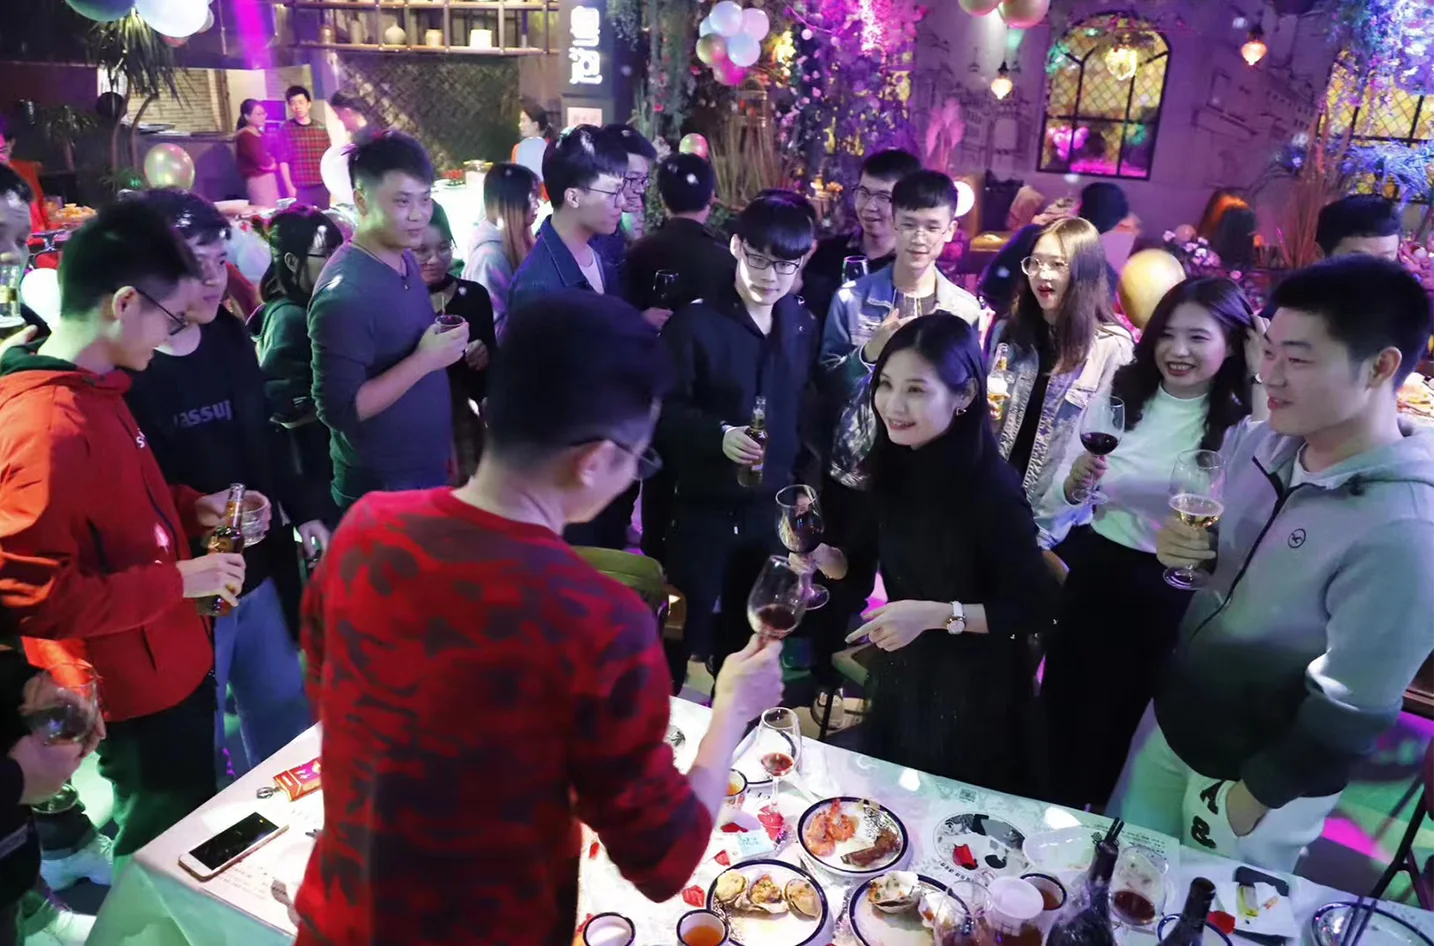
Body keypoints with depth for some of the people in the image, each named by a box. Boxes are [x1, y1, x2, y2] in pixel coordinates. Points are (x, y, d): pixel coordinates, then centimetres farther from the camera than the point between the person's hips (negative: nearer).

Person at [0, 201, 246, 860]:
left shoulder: (92, 391, 2)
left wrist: (194, 508, 1)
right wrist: (176, 580, -23)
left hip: (167, 670, 9)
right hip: (135, 695, -9)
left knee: (194, 827, 28)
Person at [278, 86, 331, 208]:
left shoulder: (321, 128, 9)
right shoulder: (285, 129, 0)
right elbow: (283, 161, -2)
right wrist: (289, 186, -8)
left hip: (322, 187, 3)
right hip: (299, 189, -3)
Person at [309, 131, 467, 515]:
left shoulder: (404, 259, 2)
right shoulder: (344, 293, -23)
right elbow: (337, 410, -24)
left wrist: (444, 443, 12)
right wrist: (425, 361, -24)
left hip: (429, 470, 8)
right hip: (380, 490, -8)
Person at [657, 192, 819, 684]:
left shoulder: (804, 328, 5)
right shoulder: (694, 322, -10)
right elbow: (665, 411, -11)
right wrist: (719, 435, -27)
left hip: (772, 509, 5)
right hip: (703, 508, -4)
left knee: (748, 634, 19)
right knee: (687, 630, 6)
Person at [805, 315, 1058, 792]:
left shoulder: (991, 487, -27)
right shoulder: (897, 464, -8)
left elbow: (1038, 608, -22)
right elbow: (869, 557, 3)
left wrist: (936, 615, -29)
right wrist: (817, 553, -15)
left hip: (970, 694, -6)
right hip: (899, 676, 6)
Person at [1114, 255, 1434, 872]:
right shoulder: (1257, 442, -8)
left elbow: (1351, 708, -24)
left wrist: (1250, 800, -13)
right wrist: (1190, 550, -13)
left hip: (1260, 775, -6)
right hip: (1172, 722, 6)